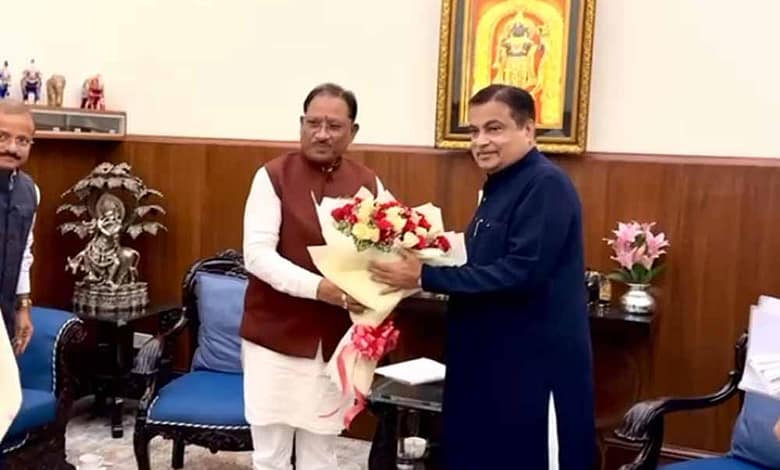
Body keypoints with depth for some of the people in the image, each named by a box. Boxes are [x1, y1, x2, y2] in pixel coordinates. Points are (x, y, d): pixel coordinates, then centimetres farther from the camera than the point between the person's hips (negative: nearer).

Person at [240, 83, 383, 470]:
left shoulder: (369, 184, 4)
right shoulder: (273, 176, -7)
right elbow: (257, 255, -15)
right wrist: (318, 287, -28)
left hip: (337, 340, 3)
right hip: (275, 334, -2)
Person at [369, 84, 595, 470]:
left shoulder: (546, 185, -17)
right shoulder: (500, 186, 13)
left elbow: (521, 273, -27)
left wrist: (425, 277, -23)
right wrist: (424, 265, 2)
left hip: (535, 366, -9)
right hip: (490, 360, 9)